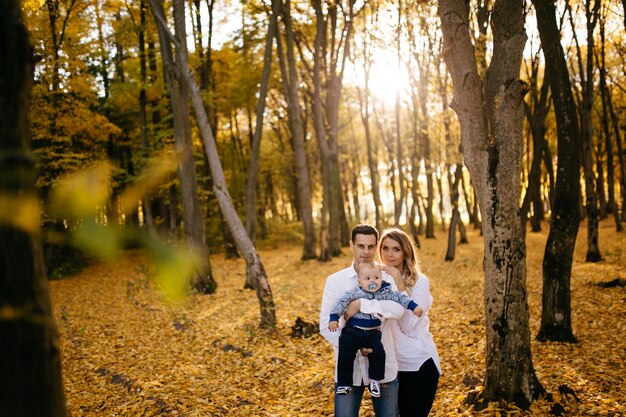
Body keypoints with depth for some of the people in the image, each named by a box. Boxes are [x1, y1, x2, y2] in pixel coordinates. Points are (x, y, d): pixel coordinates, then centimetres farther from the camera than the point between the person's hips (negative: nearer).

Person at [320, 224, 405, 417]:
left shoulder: (386, 278, 1)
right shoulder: (335, 281, -1)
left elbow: (398, 309, -18)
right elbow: (325, 325, -7)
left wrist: (361, 304, -26)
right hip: (348, 367, -1)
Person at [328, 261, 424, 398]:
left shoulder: (385, 293, 1)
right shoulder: (355, 292, -6)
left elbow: (399, 297, 6)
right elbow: (342, 302, -6)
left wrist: (414, 306, 0)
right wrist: (334, 318, -11)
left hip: (373, 332, 1)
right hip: (353, 330, -1)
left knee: (378, 353, -17)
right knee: (345, 355, -10)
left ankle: (374, 380, 4)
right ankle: (344, 383, 4)